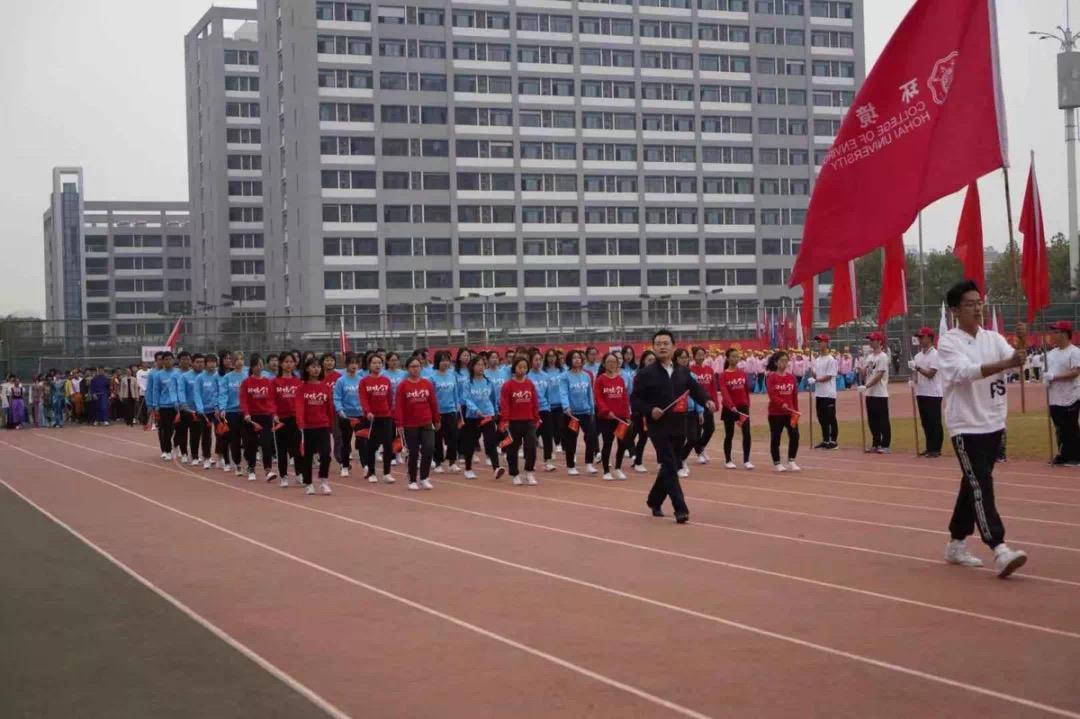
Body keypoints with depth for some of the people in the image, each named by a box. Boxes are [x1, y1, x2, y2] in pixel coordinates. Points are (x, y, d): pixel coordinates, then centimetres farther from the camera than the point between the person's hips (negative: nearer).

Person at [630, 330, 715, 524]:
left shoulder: (683, 372, 10)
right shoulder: (646, 374, -4)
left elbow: (696, 389, 10)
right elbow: (634, 400, -4)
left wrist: (707, 401, -10)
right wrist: (650, 410, -20)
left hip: (678, 427, 5)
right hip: (658, 427, -5)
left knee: (669, 466, 15)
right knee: (670, 466, -12)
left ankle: (654, 501, 35)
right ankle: (680, 509, -14)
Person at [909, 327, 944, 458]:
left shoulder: (935, 354, -10)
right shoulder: (918, 356, 13)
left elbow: (930, 374, -18)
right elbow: (915, 371, 16)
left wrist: (917, 367, -22)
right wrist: (913, 380, -4)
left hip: (933, 393, -8)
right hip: (921, 393, 8)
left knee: (935, 422, -4)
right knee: (925, 422, 11)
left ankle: (936, 449, -1)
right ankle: (929, 447, 17)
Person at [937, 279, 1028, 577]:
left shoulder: (993, 338, 7)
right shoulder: (948, 342, -10)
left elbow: (1017, 361, -8)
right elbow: (966, 371, -27)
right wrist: (1006, 363, -39)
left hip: (994, 424, 6)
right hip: (966, 426, -6)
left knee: (972, 485, 14)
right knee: (981, 486, -14)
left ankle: (956, 544, 25)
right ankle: (999, 551, -22)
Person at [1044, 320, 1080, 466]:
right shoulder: (1051, 353, 13)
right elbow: (1048, 372, 18)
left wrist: (1054, 377, -24)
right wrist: (1046, 379, -4)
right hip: (1054, 399, 7)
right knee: (1060, 429, 12)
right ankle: (1064, 455, 19)